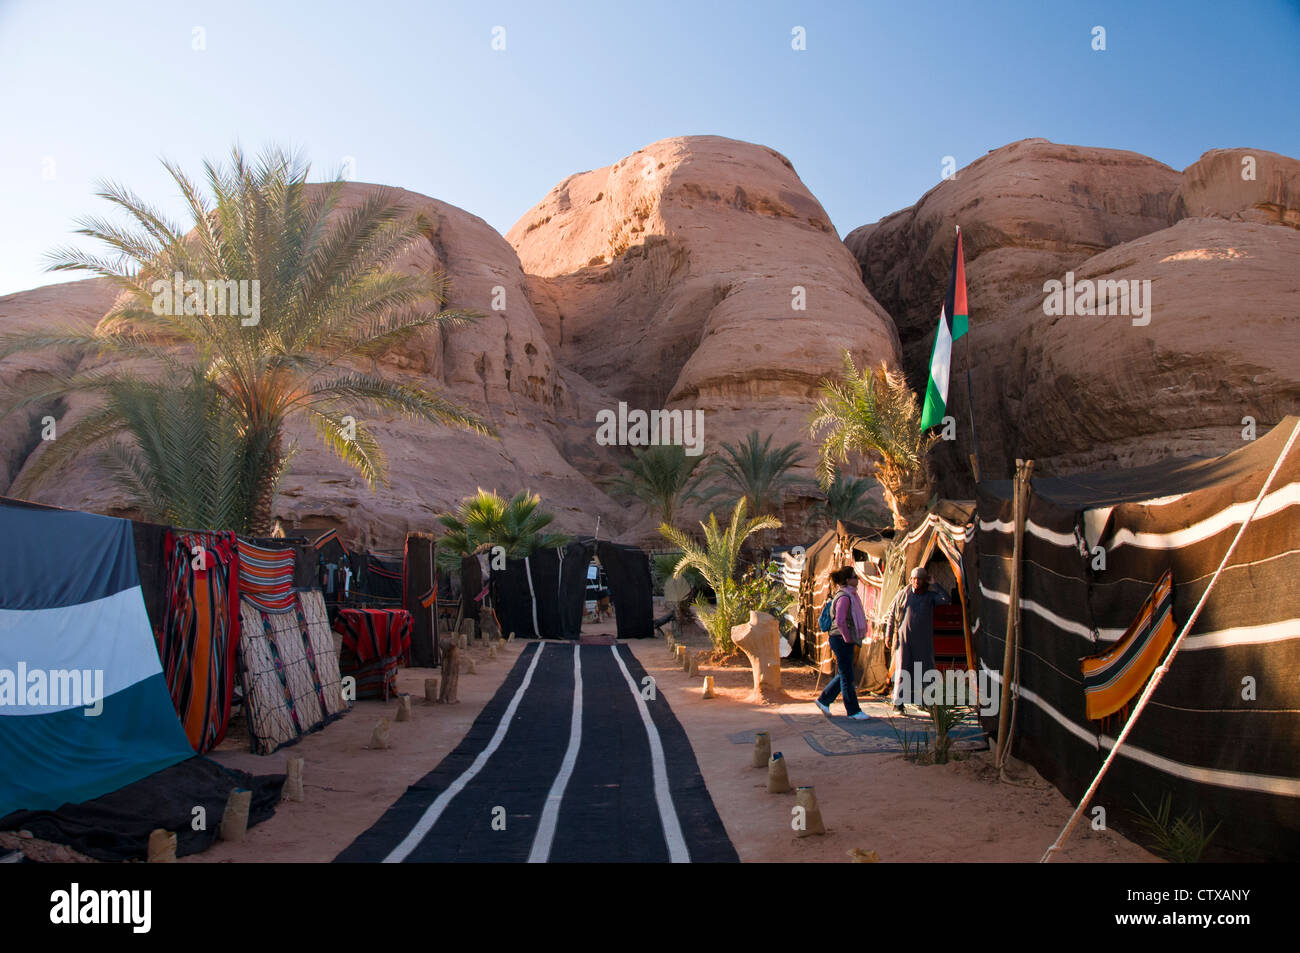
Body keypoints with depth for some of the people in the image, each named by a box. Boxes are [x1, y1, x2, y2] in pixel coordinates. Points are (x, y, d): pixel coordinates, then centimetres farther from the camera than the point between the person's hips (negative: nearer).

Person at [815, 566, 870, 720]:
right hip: (842, 640, -10)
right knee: (847, 677, 0)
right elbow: (840, 622, -27)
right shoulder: (844, 597, -19)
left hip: (846, 640, 10)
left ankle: (824, 700, 24)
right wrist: (848, 638, -17)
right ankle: (853, 711, 8)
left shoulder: (850, 595, 13)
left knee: (845, 675, 15)